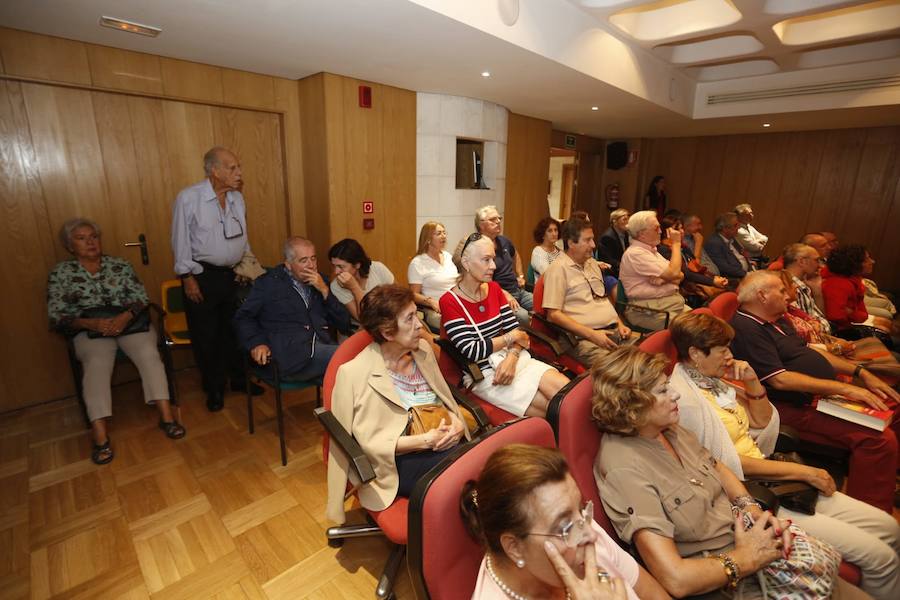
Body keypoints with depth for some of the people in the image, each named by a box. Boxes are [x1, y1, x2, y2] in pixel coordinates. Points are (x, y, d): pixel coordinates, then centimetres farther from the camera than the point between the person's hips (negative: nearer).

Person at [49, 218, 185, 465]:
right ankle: (100, 437, -36)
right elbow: (55, 316, 3)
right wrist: (91, 323, -15)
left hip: (130, 322, 1)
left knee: (149, 354, -29)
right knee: (96, 365, -31)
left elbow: (142, 297, 4)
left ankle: (166, 417, -31)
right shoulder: (60, 273, 10)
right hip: (89, 329, -1)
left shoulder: (120, 265, 12)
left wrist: (125, 316, -16)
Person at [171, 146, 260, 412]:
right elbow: (181, 241, -9)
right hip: (203, 276, -4)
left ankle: (239, 378, 30)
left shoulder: (237, 198, 5)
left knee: (236, 330, 12)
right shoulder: (188, 198, -11)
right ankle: (214, 388, 24)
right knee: (206, 335, 7)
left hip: (234, 274, 5)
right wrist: (188, 278, -11)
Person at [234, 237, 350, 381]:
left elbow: (344, 325, 14)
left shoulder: (320, 283, 19)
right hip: (290, 355, -4)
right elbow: (243, 317, 15)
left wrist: (325, 291, 3)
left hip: (323, 348, 4)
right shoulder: (268, 283, 12)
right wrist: (256, 343, -4)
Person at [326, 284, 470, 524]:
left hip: (444, 447, 6)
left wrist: (456, 423, -5)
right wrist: (424, 440, -17)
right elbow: (367, 440, -9)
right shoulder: (354, 373, -9)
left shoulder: (423, 350, 9)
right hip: (399, 461, -5)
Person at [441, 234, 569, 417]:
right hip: (484, 374, -6)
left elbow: (515, 328, 7)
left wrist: (512, 357, -14)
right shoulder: (449, 302, -12)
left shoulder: (494, 288, 9)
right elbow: (472, 351, -18)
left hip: (514, 359, 6)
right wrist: (511, 338, -8)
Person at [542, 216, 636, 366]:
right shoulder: (558, 268, -4)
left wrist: (620, 324, 13)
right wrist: (591, 334, -15)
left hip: (614, 331, 8)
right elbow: (554, 314, -10)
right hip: (583, 338, -8)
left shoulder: (592, 263, 21)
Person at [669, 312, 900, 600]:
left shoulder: (713, 380, 5)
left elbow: (764, 424, 13)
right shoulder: (684, 399, -22)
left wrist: (752, 383, -3)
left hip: (769, 477, 9)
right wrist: (803, 471, -11)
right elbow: (729, 464, -20)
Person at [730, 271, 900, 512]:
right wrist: (844, 388, -21)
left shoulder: (777, 320, 14)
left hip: (825, 393, 11)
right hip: (795, 408, -11)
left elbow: (810, 352, 21)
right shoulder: (746, 329, -21)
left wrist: (861, 372, 12)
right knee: (879, 439, -23)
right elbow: (780, 380, -24)